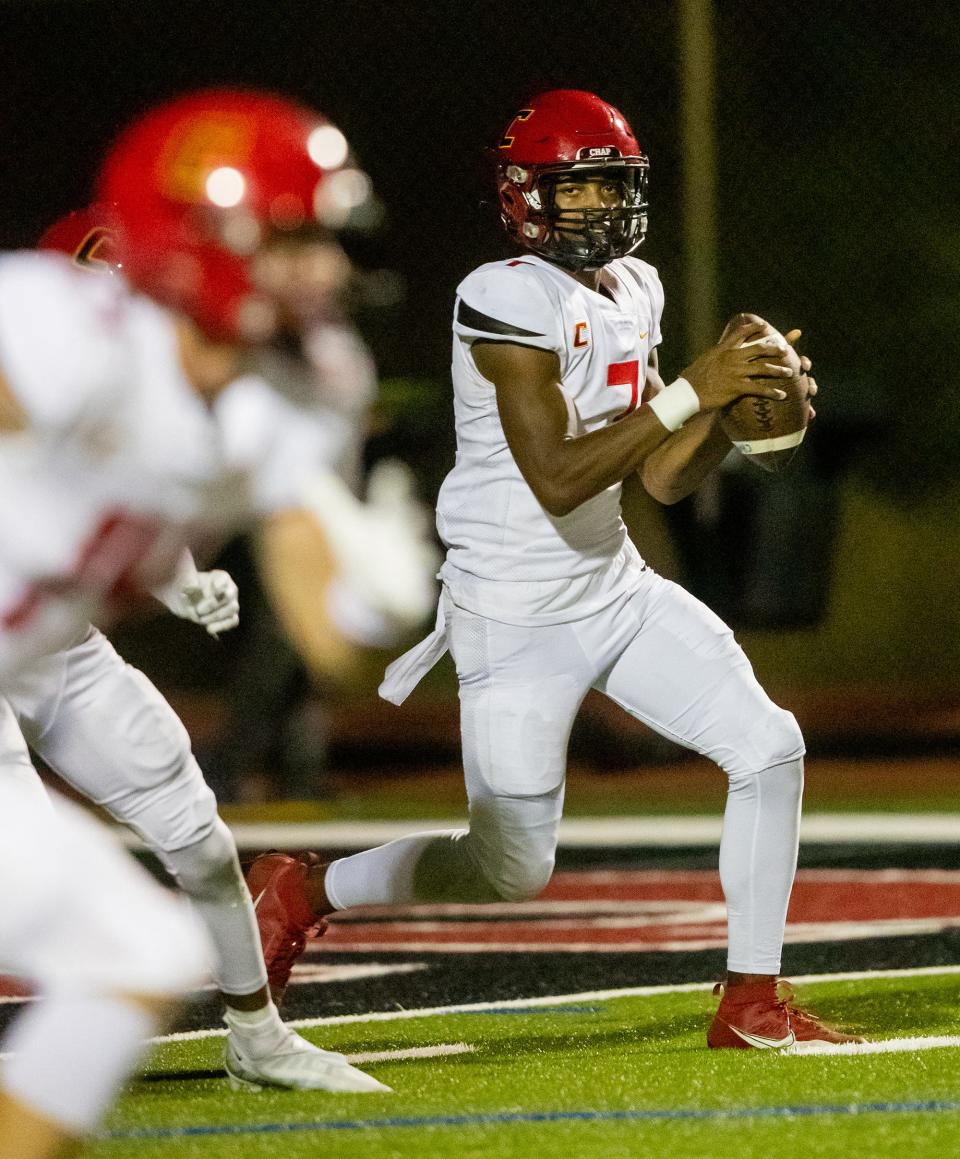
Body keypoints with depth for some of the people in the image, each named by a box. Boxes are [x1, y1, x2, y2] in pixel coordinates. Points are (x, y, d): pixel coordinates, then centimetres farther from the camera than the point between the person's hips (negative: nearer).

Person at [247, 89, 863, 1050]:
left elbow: (662, 478, 8)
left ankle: (751, 1004, 6)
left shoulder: (632, 292, 7)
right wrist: (691, 391, -28)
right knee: (512, 869, -2)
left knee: (769, 746, -4)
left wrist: (736, 403, -9)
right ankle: (302, 892, 22)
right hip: (517, 619, -8)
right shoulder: (512, 302, -19)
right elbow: (557, 478, -28)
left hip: (617, 591, 8)